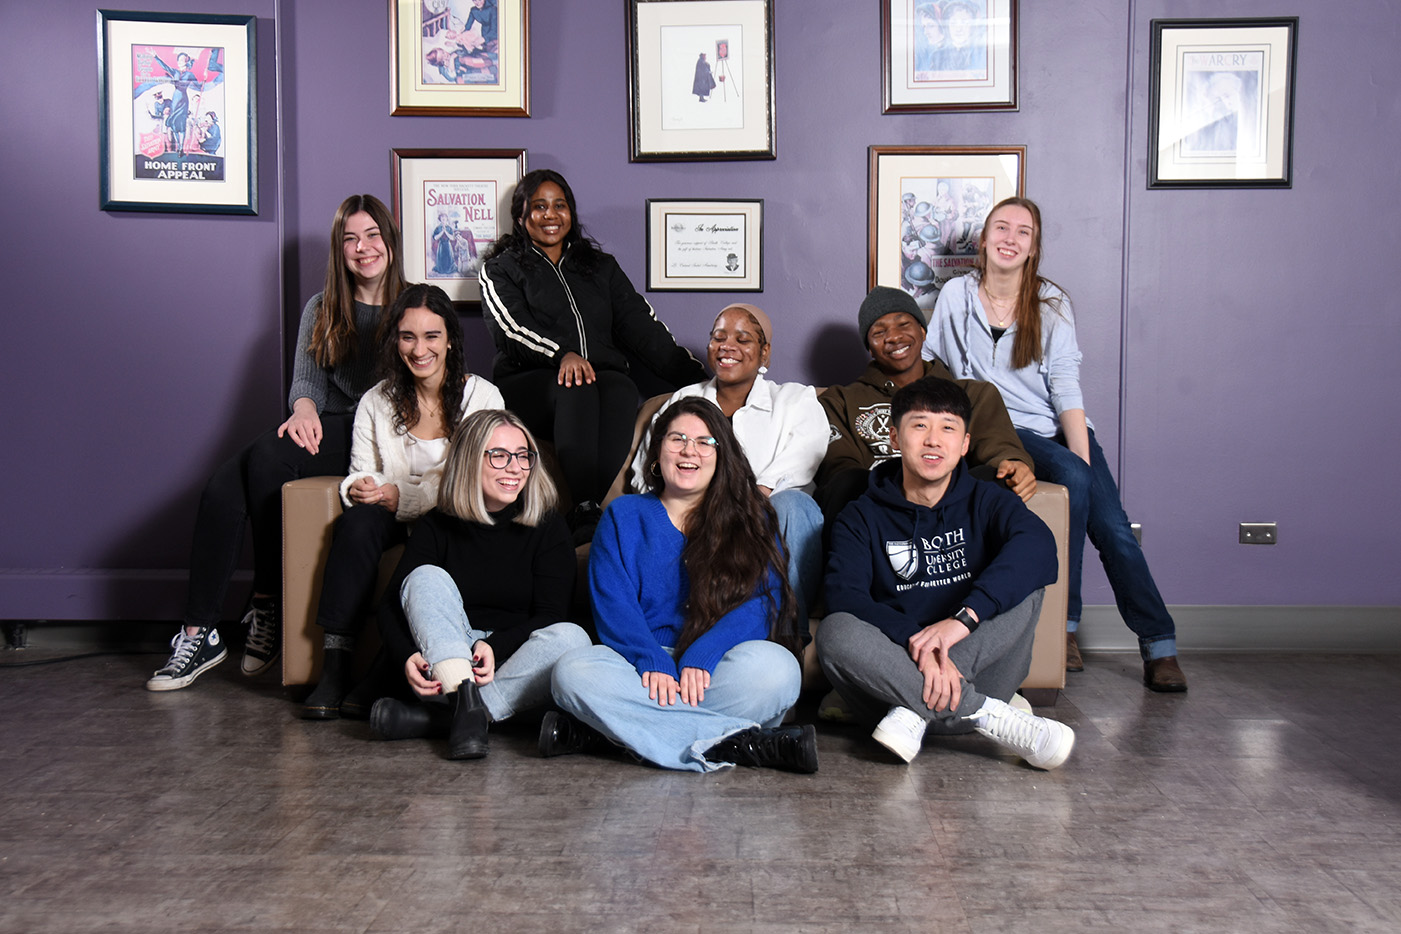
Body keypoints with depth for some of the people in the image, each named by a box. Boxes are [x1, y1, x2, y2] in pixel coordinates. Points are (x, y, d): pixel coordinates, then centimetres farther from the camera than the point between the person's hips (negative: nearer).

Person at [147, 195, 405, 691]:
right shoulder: (321, 309, 17)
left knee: (266, 456, -31)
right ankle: (199, 633, -16)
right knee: (222, 487, -22)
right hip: (326, 431, 4)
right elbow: (305, 377, 9)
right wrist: (305, 407, -16)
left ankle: (268, 607, -19)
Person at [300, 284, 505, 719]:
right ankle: (334, 665, -30)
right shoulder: (376, 402, 9)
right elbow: (361, 473, 12)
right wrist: (358, 488, -15)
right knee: (358, 520, -31)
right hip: (395, 521, 3)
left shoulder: (482, 396, 0)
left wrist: (400, 496, -17)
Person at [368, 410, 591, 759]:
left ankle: (440, 717, -32)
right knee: (427, 577, -20)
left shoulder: (548, 527, 1)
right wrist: (408, 657, -24)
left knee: (572, 638, -30)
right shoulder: (436, 527, 3)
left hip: (515, 670, 0)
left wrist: (495, 646, -22)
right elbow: (392, 604, -3)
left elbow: (550, 615, -4)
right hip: (443, 670, 1)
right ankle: (465, 701, -40)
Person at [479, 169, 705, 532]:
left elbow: (641, 326, 17)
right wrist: (562, 355, -24)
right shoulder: (501, 269, 17)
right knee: (576, 391, -37)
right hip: (527, 383, -2)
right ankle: (585, 511, -45)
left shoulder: (601, 266, 27)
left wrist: (697, 378, 4)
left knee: (621, 388, -34)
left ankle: (590, 507, -44)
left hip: (603, 376, 2)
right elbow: (512, 328, -3)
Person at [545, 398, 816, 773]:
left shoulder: (751, 519, 13)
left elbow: (759, 604, -1)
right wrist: (653, 661, -18)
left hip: (717, 667, 0)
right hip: (642, 665, 1)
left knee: (773, 665, -33)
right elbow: (612, 605, 2)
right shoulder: (623, 516, 15)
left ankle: (605, 728, -28)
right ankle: (742, 744, -33)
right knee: (573, 671, -30)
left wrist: (700, 658, -18)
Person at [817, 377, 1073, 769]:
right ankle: (989, 716, -30)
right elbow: (844, 596, -12)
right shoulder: (862, 518, 7)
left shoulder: (986, 501, 8)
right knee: (835, 632, -29)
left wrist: (963, 617, -32)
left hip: (979, 673, 1)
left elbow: (1038, 545, -16)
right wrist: (917, 642, -30)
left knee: (1024, 586, -20)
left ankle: (914, 713, -30)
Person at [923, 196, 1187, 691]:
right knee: (1072, 476, -31)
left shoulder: (1051, 303, 5)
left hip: (1062, 428, 2)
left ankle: (1160, 647, -7)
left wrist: (1084, 456, -15)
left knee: (1112, 527, -17)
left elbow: (1065, 386, -3)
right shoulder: (956, 295, 5)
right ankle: (1063, 624, -23)